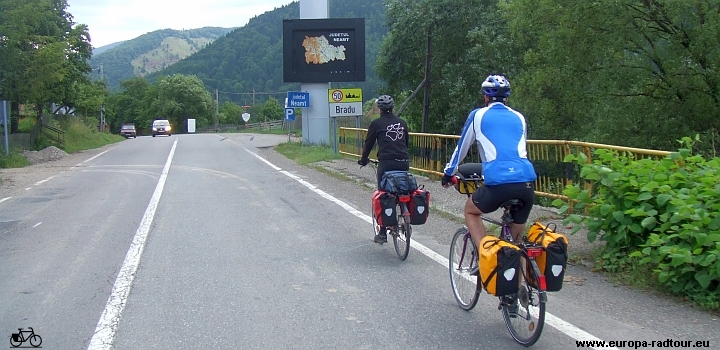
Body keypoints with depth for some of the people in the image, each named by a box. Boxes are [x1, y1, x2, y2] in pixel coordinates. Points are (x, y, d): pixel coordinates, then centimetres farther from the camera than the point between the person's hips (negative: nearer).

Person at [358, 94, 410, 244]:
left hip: (386, 162, -4)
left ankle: (382, 233, 6)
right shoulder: (402, 122, 16)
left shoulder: (376, 123, 5)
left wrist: (363, 159, 27)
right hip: (404, 162, 4)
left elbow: (369, 143, 11)